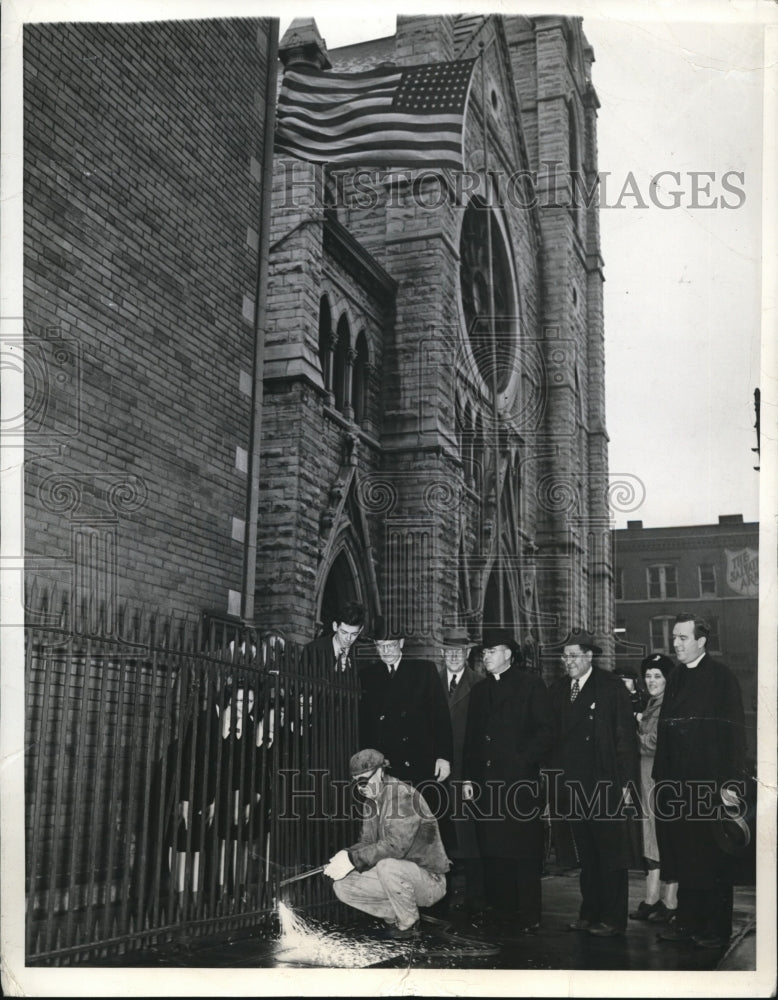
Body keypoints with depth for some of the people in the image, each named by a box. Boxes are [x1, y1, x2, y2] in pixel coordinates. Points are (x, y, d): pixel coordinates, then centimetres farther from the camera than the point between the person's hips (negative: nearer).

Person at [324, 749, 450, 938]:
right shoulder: (372, 802, 9)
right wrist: (345, 855, -13)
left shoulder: (402, 793, -20)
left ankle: (409, 925, -11)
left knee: (387, 867, -37)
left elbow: (395, 846, -29)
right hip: (397, 875, 8)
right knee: (342, 886, -5)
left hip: (430, 879, -8)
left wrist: (353, 859, -29)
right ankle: (396, 916, 8)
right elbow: (367, 842, 9)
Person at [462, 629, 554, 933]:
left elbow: (544, 731, -3)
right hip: (486, 782, 5)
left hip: (521, 780, -5)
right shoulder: (480, 691, 18)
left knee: (524, 848, -3)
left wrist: (523, 760, -12)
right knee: (492, 849, 6)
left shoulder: (531, 686, 2)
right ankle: (499, 907, 15)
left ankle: (527, 914, 4)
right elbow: (471, 737, 18)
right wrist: (468, 777, 11)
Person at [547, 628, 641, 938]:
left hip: (606, 785, -5)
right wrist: (555, 779, 6)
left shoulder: (611, 688, -7)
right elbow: (554, 737, 11)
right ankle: (590, 913, 23)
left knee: (610, 852, 2)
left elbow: (626, 737, -9)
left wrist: (625, 783, -12)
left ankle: (612, 918, 11)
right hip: (573, 784, 5)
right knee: (586, 854, 13)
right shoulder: (558, 690, 9)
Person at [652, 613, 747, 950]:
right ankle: (687, 922, 20)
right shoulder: (675, 679, 13)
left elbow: (733, 733, -12)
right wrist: (660, 776, 11)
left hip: (710, 783, -6)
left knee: (711, 857, 2)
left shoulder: (722, 678, -7)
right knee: (683, 856, 10)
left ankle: (716, 928, 12)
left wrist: (730, 783, -17)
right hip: (677, 784, 6)